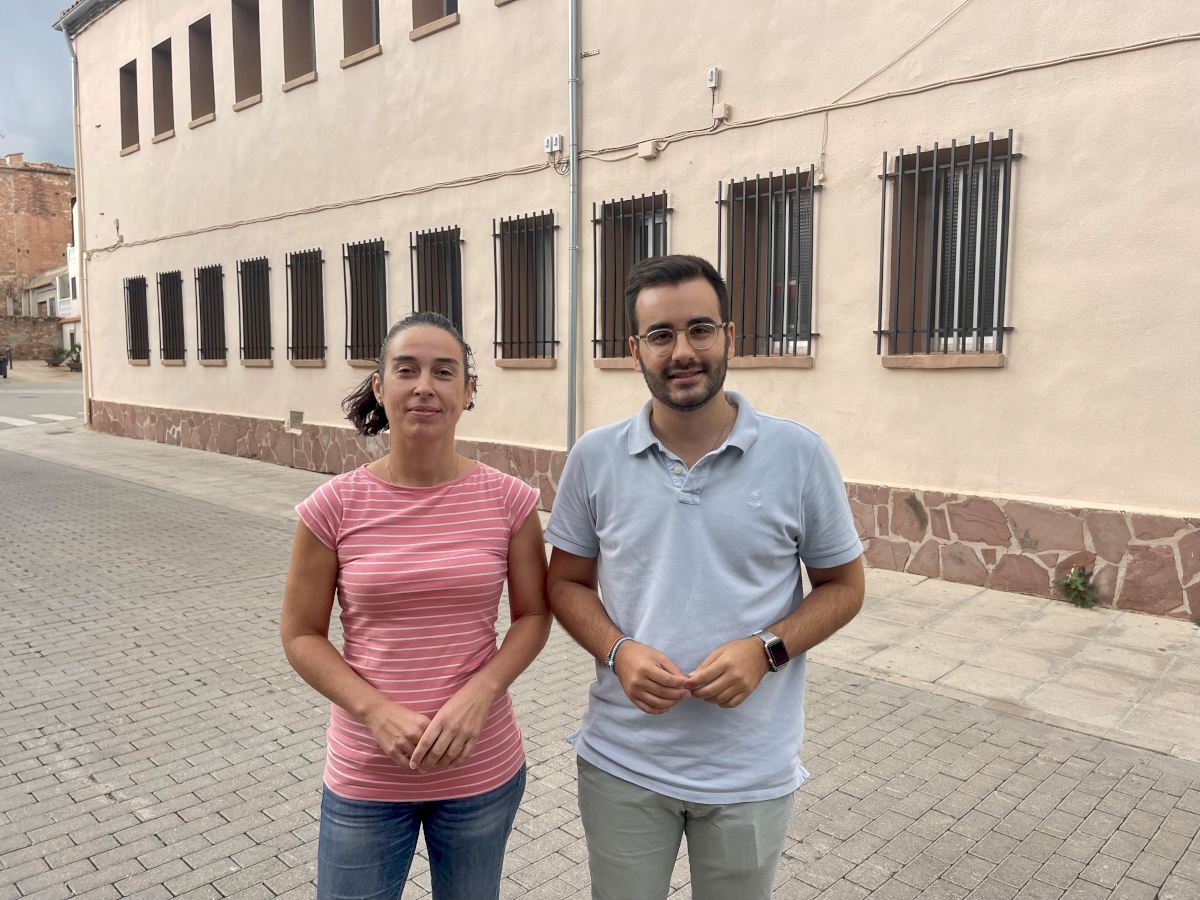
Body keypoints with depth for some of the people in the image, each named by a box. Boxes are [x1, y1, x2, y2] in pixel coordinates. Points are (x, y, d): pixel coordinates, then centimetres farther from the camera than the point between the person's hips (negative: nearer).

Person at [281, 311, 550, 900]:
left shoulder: (508, 500, -9)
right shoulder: (334, 506, -11)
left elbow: (533, 615, -1)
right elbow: (301, 635, -4)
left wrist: (478, 694, -16)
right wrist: (378, 711, -17)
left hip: (483, 771, 1)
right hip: (365, 779, -1)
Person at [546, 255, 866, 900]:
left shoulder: (799, 455, -9)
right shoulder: (594, 458, -5)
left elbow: (843, 586, 0)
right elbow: (568, 583, 4)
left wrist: (765, 650, -16)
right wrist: (618, 652, -15)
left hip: (752, 773, 0)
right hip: (621, 765, 1)